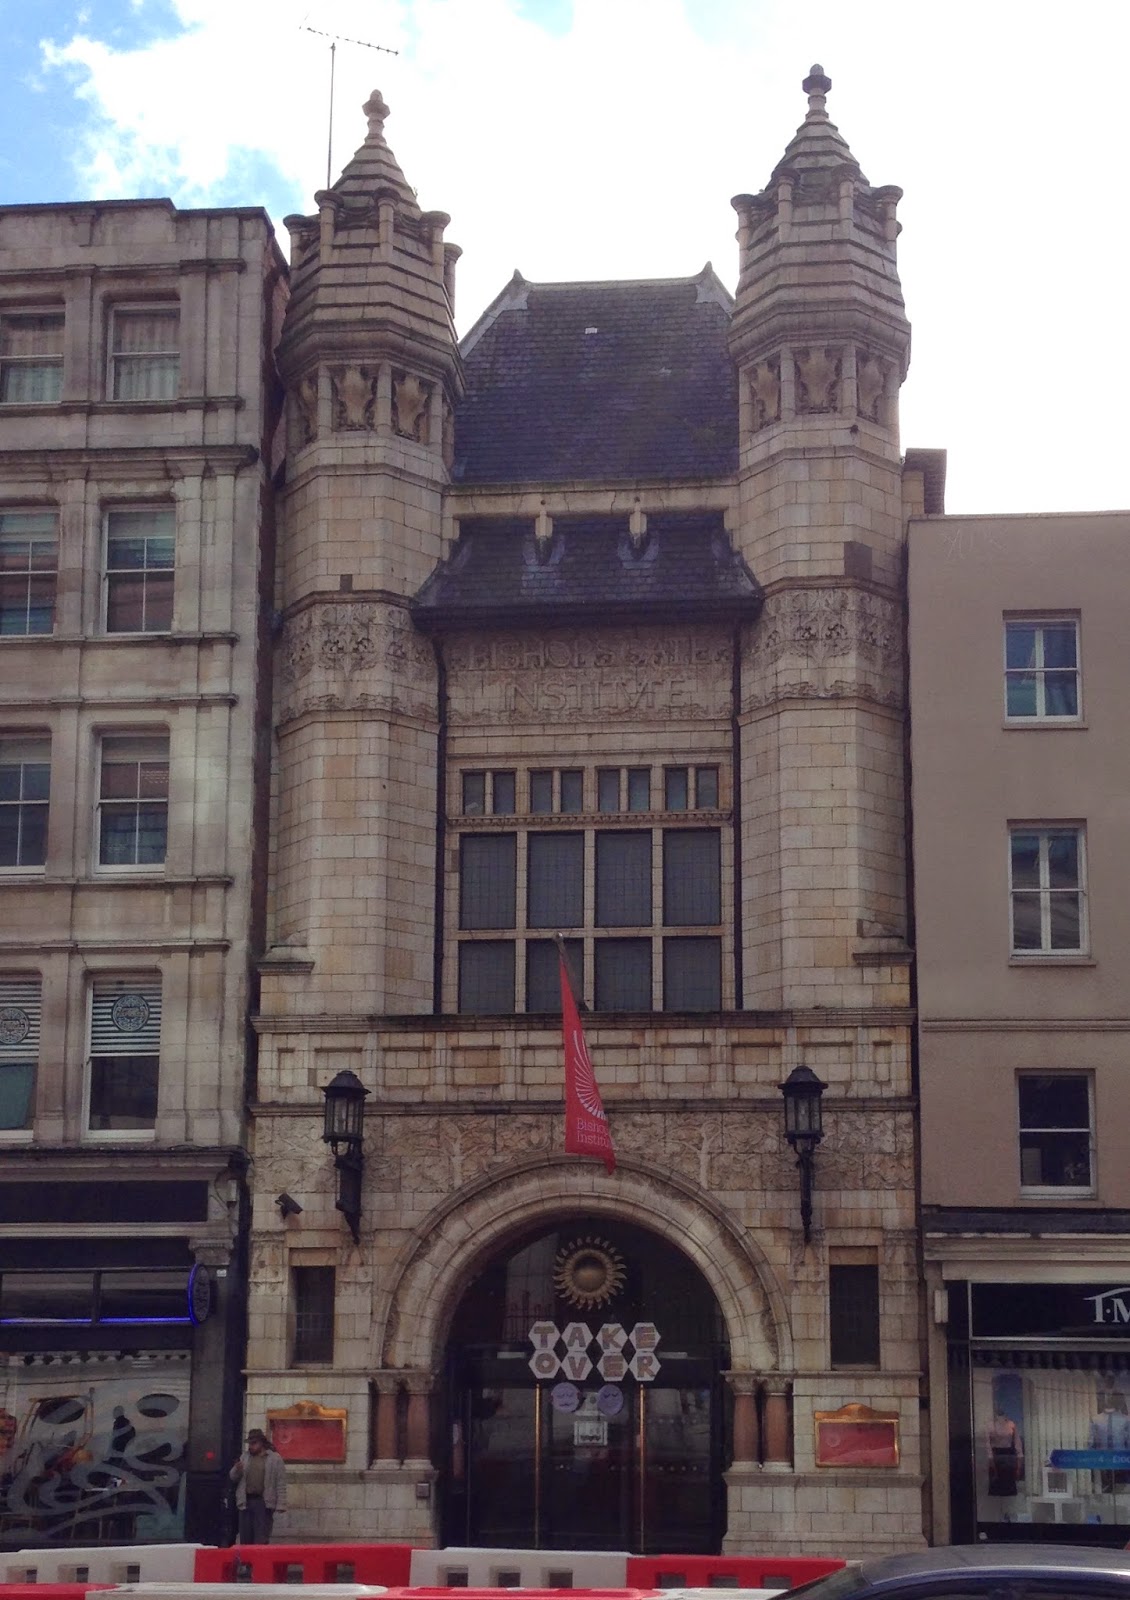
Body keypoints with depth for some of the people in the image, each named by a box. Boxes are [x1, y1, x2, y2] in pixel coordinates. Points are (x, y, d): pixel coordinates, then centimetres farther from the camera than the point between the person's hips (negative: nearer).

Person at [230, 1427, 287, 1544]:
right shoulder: (245, 1457, 16)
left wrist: (281, 1504, -11)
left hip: (264, 1503, -5)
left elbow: (281, 1484, -3)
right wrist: (237, 1470, -6)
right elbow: (233, 1477, 17)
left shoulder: (275, 1458, 1)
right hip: (245, 1502, 5)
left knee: (262, 1540, -6)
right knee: (245, 1539, 5)